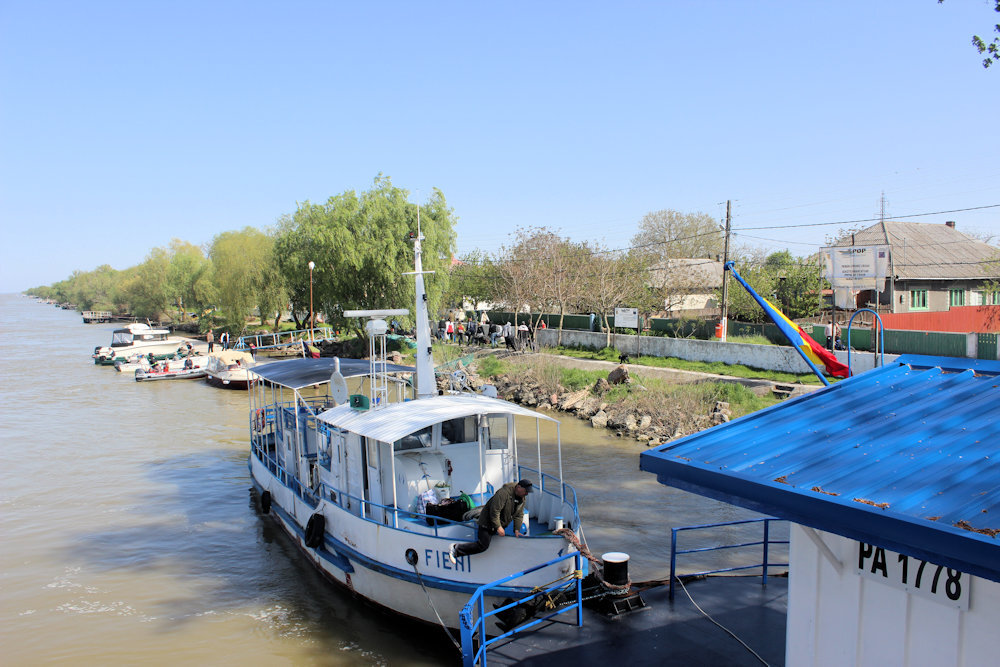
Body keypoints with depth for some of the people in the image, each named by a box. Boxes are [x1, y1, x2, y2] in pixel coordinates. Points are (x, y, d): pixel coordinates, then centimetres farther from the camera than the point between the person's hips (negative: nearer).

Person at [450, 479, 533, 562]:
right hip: (487, 521, -9)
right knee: (482, 546, -16)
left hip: (500, 522, 9)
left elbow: (519, 515, 8)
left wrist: (517, 530, -1)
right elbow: (494, 511, -29)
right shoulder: (504, 493, -28)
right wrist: (498, 527, -28)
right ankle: (456, 548, -9)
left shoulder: (522, 498, 1)